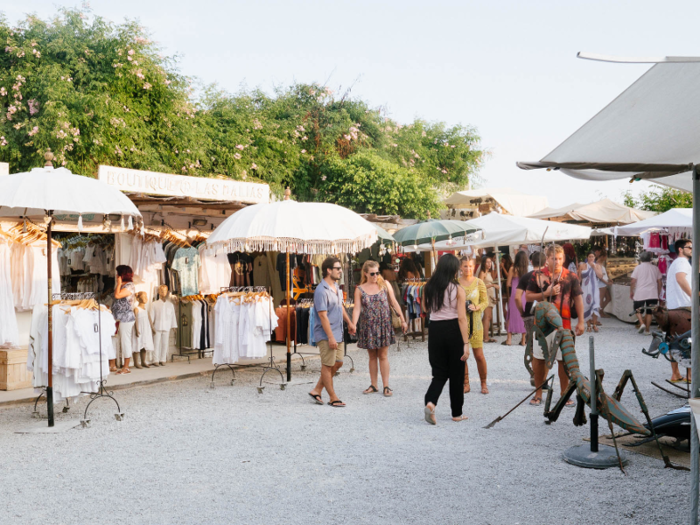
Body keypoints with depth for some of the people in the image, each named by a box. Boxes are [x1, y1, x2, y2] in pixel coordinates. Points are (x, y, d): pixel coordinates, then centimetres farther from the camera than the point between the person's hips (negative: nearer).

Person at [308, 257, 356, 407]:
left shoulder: (336, 287, 10)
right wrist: (330, 337, -22)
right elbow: (323, 316, -21)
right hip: (326, 335, -10)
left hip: (337, 333, 10)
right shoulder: (321, 290, -19)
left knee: (338, 363, 13)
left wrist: (349, 322, 26)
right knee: (328, 366, 1)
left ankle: (317, 390, 23)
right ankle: (333, 398, 10)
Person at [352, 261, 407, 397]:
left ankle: (386, 386, 6)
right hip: (368, 327, 1)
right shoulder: (360, 290, 0)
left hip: (383, 324, -1)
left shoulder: (384, 285, 1)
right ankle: (373, 385, 18)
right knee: (372, 356, 9)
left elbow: (394, 303, 3)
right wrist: (353, 325, -21)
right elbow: (357, 309, -7)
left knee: (383, 356, 1)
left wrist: (402, 320, -1)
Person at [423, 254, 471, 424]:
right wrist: (466, 343, -13)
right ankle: (457, 413, 20)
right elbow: (462, 318, -14)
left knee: (439, 372, 13)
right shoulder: (458, 290, -10)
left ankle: (430, 402, -13)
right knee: (456, 374, 11)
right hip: (453, 332, -3)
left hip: (435, 331, 3)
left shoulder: (428, 288, 0)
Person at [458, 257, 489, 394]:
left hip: (475, 322, -1)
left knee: (479, 355, -1)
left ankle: (483, 384, 15)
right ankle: (466, 384, 17)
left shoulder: (479, 282, 2)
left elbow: (486, 301, 4)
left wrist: (476, 307, -14)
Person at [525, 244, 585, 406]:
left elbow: (578, 299, 6)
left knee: (564, 360, 3)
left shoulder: (571, 277, 4)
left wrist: (581, 321, 0)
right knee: (538, 358, 4)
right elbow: (528, 297, 2)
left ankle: (564, 394, 15)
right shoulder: (538, 276, 3)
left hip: (563, 323, 0)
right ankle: (538, 393, 17)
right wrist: (546, 293, -12)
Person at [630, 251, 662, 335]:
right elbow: (659, 282, 12)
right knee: (649, 312, 10)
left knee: (638, 310, 13)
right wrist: (658, 294, 20)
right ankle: (647, 330, 9)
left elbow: (633, 282, -3)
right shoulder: (655, 268, 9)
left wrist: (631, 292, 8)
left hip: (640, 293, -2)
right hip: (653, 294, 3)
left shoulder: (638, 268, -1)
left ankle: (642, 323, -10)